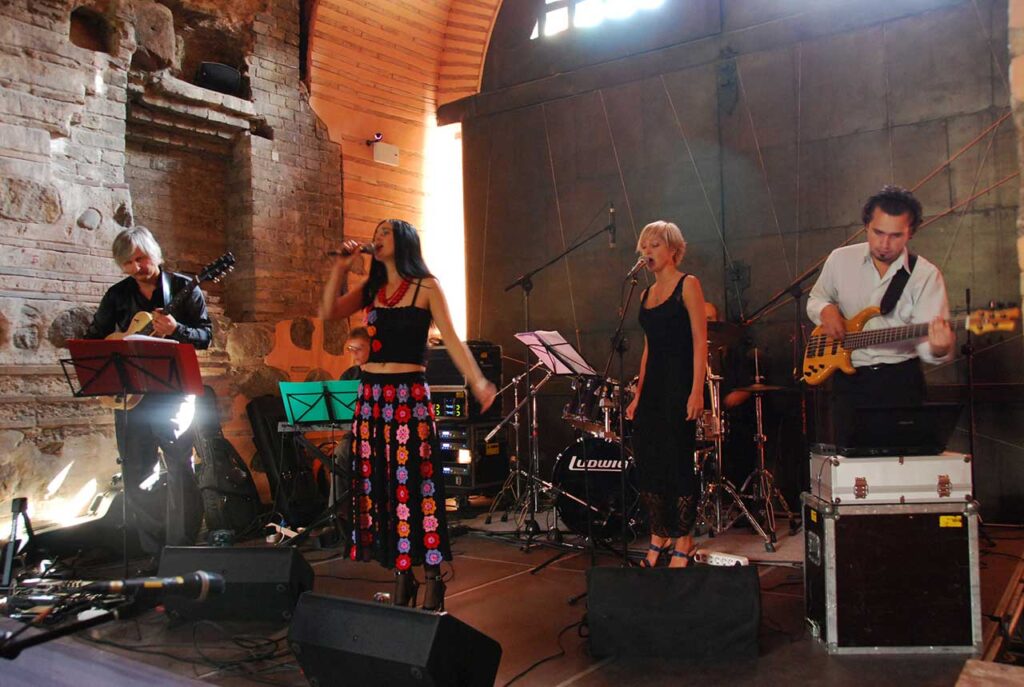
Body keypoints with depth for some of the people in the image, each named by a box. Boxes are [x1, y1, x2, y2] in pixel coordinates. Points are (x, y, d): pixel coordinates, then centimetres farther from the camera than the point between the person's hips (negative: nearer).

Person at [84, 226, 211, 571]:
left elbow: (205, 335, -4)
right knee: (135, 475, 7)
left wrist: (175, 330, -23)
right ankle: (155, 549, 20)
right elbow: (92, 338, 16)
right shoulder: (117, 295, 10)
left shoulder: (183, 288, 1)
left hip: (173, 391, -4)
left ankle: (182, 550, 1)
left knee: (180, 470, -8)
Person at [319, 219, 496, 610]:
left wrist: (477, 381, -18)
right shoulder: (371, 290, 15)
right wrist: (340, 268, 3)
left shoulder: (426, 288, 0)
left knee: (415, 486, -6)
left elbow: (451, 339, -7)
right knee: (380, 486, 7)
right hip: (371, 395, 6)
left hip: (409, 395, -6)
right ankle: (401, 579, 17)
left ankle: (432, 581, 3)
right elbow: (328, 312, 5)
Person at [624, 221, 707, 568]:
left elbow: (700, 342, -10)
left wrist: (697, 391, -19)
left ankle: (683, 542, 7)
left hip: (680, 386, -7)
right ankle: (659, 538, 18)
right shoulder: (647, 294, 16)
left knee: (677, 461, -4)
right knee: (647, 461, 7)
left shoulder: (688, 285, -4)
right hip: (652, 387, 7)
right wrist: (638, 395, 13)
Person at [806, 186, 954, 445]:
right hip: (848, 378, 2)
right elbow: (815, 299, 17)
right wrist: (825, 310, -5)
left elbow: (924, 341, -15)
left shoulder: (926, 275, -6)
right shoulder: (840, 260, 2)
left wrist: (939, 348, -37)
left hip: (900, 379, -2)